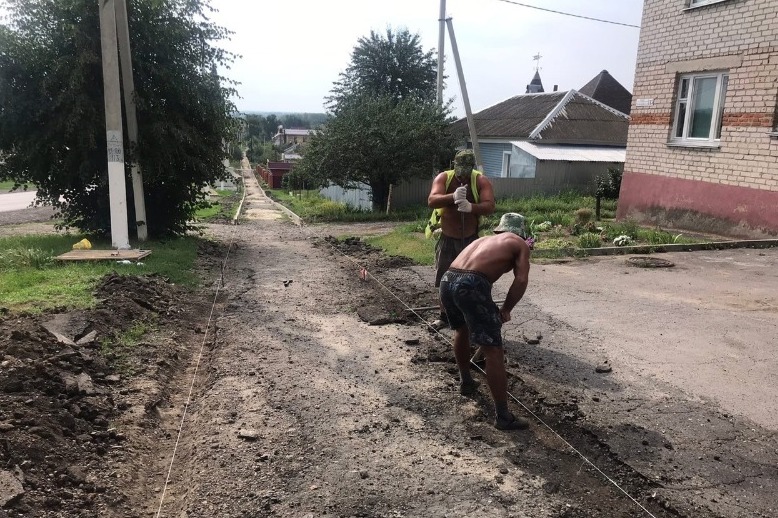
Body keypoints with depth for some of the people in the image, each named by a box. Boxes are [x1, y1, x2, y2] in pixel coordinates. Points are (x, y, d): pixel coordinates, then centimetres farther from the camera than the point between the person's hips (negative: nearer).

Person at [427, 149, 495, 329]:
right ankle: (444, 315, 28)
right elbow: (432, 201, -24)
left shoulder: (481, 181, -11)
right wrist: (453, 197, -42)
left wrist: (471, 207, -42)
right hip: (447, 238, 2)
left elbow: (490, 206, -22)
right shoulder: (443, 178, -9)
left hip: (470, 239, -1)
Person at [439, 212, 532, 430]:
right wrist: (506, 309, 14)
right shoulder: (520, 244, 18)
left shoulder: (484, 239, 35)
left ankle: (466, 382, 49)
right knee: (493, 351, 0)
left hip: (447, 280, 7)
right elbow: (521, 280, 2)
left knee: (461, 330, 33)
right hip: (470, 285, -7)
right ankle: (503, 416, 6)